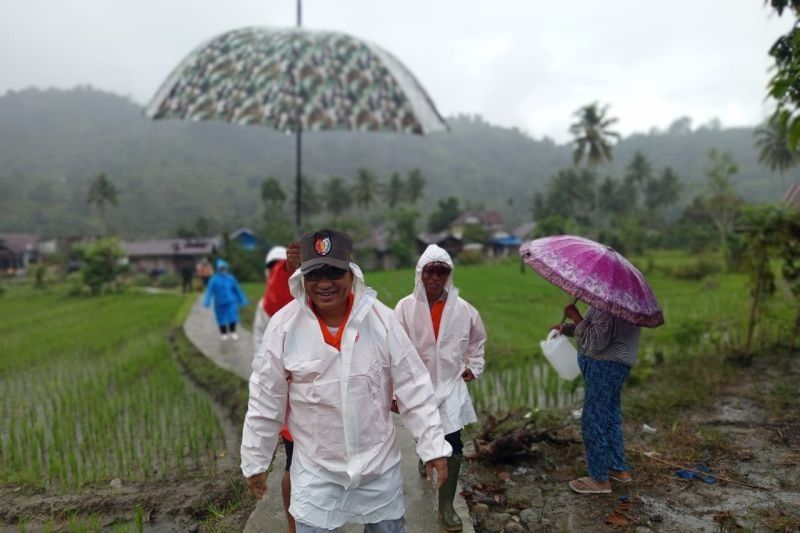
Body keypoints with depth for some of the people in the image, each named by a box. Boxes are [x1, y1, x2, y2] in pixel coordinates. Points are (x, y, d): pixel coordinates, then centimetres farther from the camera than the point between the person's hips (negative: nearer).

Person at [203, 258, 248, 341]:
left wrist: (242, 300, 17)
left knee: (233, 318, -5)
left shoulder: (230, 278, 4)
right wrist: (207, 302, -23)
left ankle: (233, 333, 10)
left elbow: (237, 290, 12)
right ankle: (224, 334, 23)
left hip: (231, 302, 2)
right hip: (220, 303, -2)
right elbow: (210, 291, -13)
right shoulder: (214, 279, -7)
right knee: (222, 319, 7)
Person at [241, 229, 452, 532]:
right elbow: (265, 402, -4)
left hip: (380, 462, 1)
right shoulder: (283, 325, -15)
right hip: (315, 468, -1)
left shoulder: (381, 319, -14)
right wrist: (255, 461, 3)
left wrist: (433, 446, -7)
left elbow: (414, 388, -7)